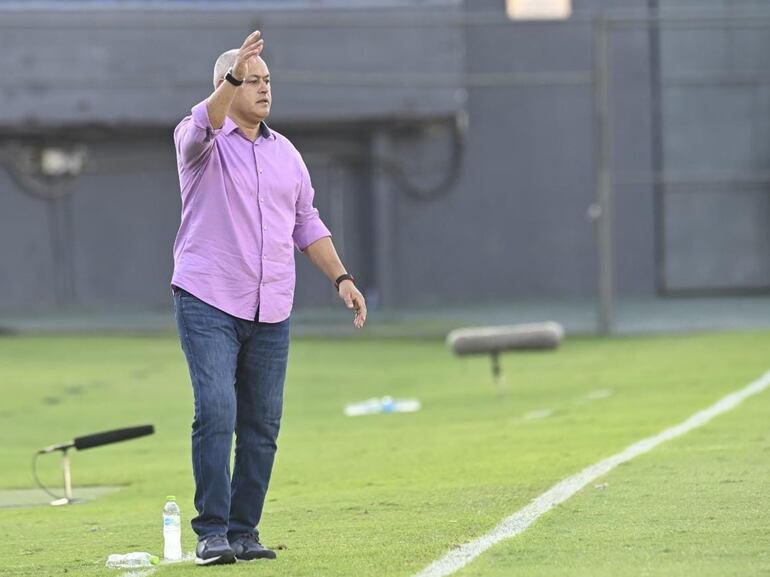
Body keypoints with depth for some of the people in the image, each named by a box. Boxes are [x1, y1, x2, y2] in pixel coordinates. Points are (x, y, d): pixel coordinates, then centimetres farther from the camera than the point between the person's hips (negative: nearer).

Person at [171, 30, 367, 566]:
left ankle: (244, 531, 10)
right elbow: (203, 126, -27)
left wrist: (342, 277, 12)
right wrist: (233, 77, -41)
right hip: (208, 301, -5)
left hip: (271, 310, 5)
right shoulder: (202, 142, -2)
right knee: (216, 411, -16)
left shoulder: (286, 153, 15)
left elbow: (307, 224, 21)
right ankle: (212, 532, -13)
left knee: (262, 425, 3)